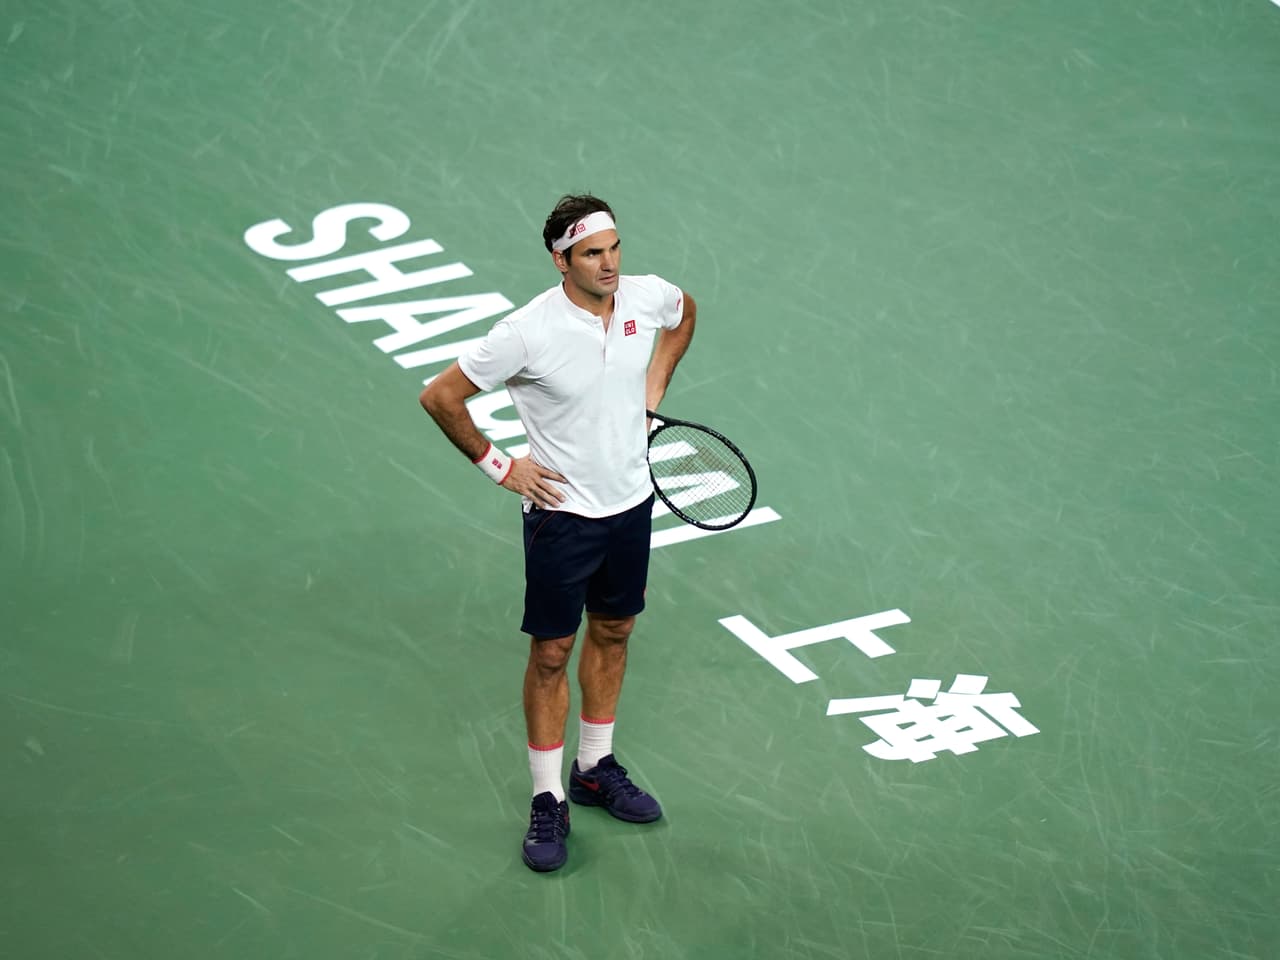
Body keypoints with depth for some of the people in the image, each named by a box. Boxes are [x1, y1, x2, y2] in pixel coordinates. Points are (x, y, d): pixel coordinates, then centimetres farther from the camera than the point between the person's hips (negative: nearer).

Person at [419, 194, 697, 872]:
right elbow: (440, 397, -16)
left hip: (631, 502, 5)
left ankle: (595, 769, 37)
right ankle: (548, 801, 15)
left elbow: (685, 314, 18)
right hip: (562, 513, -5)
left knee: (612, 633, 19)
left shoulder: (648, 297, -10)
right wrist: (499, 467, -11)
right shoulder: (529, 332, -25)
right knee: (552, 653, 3)